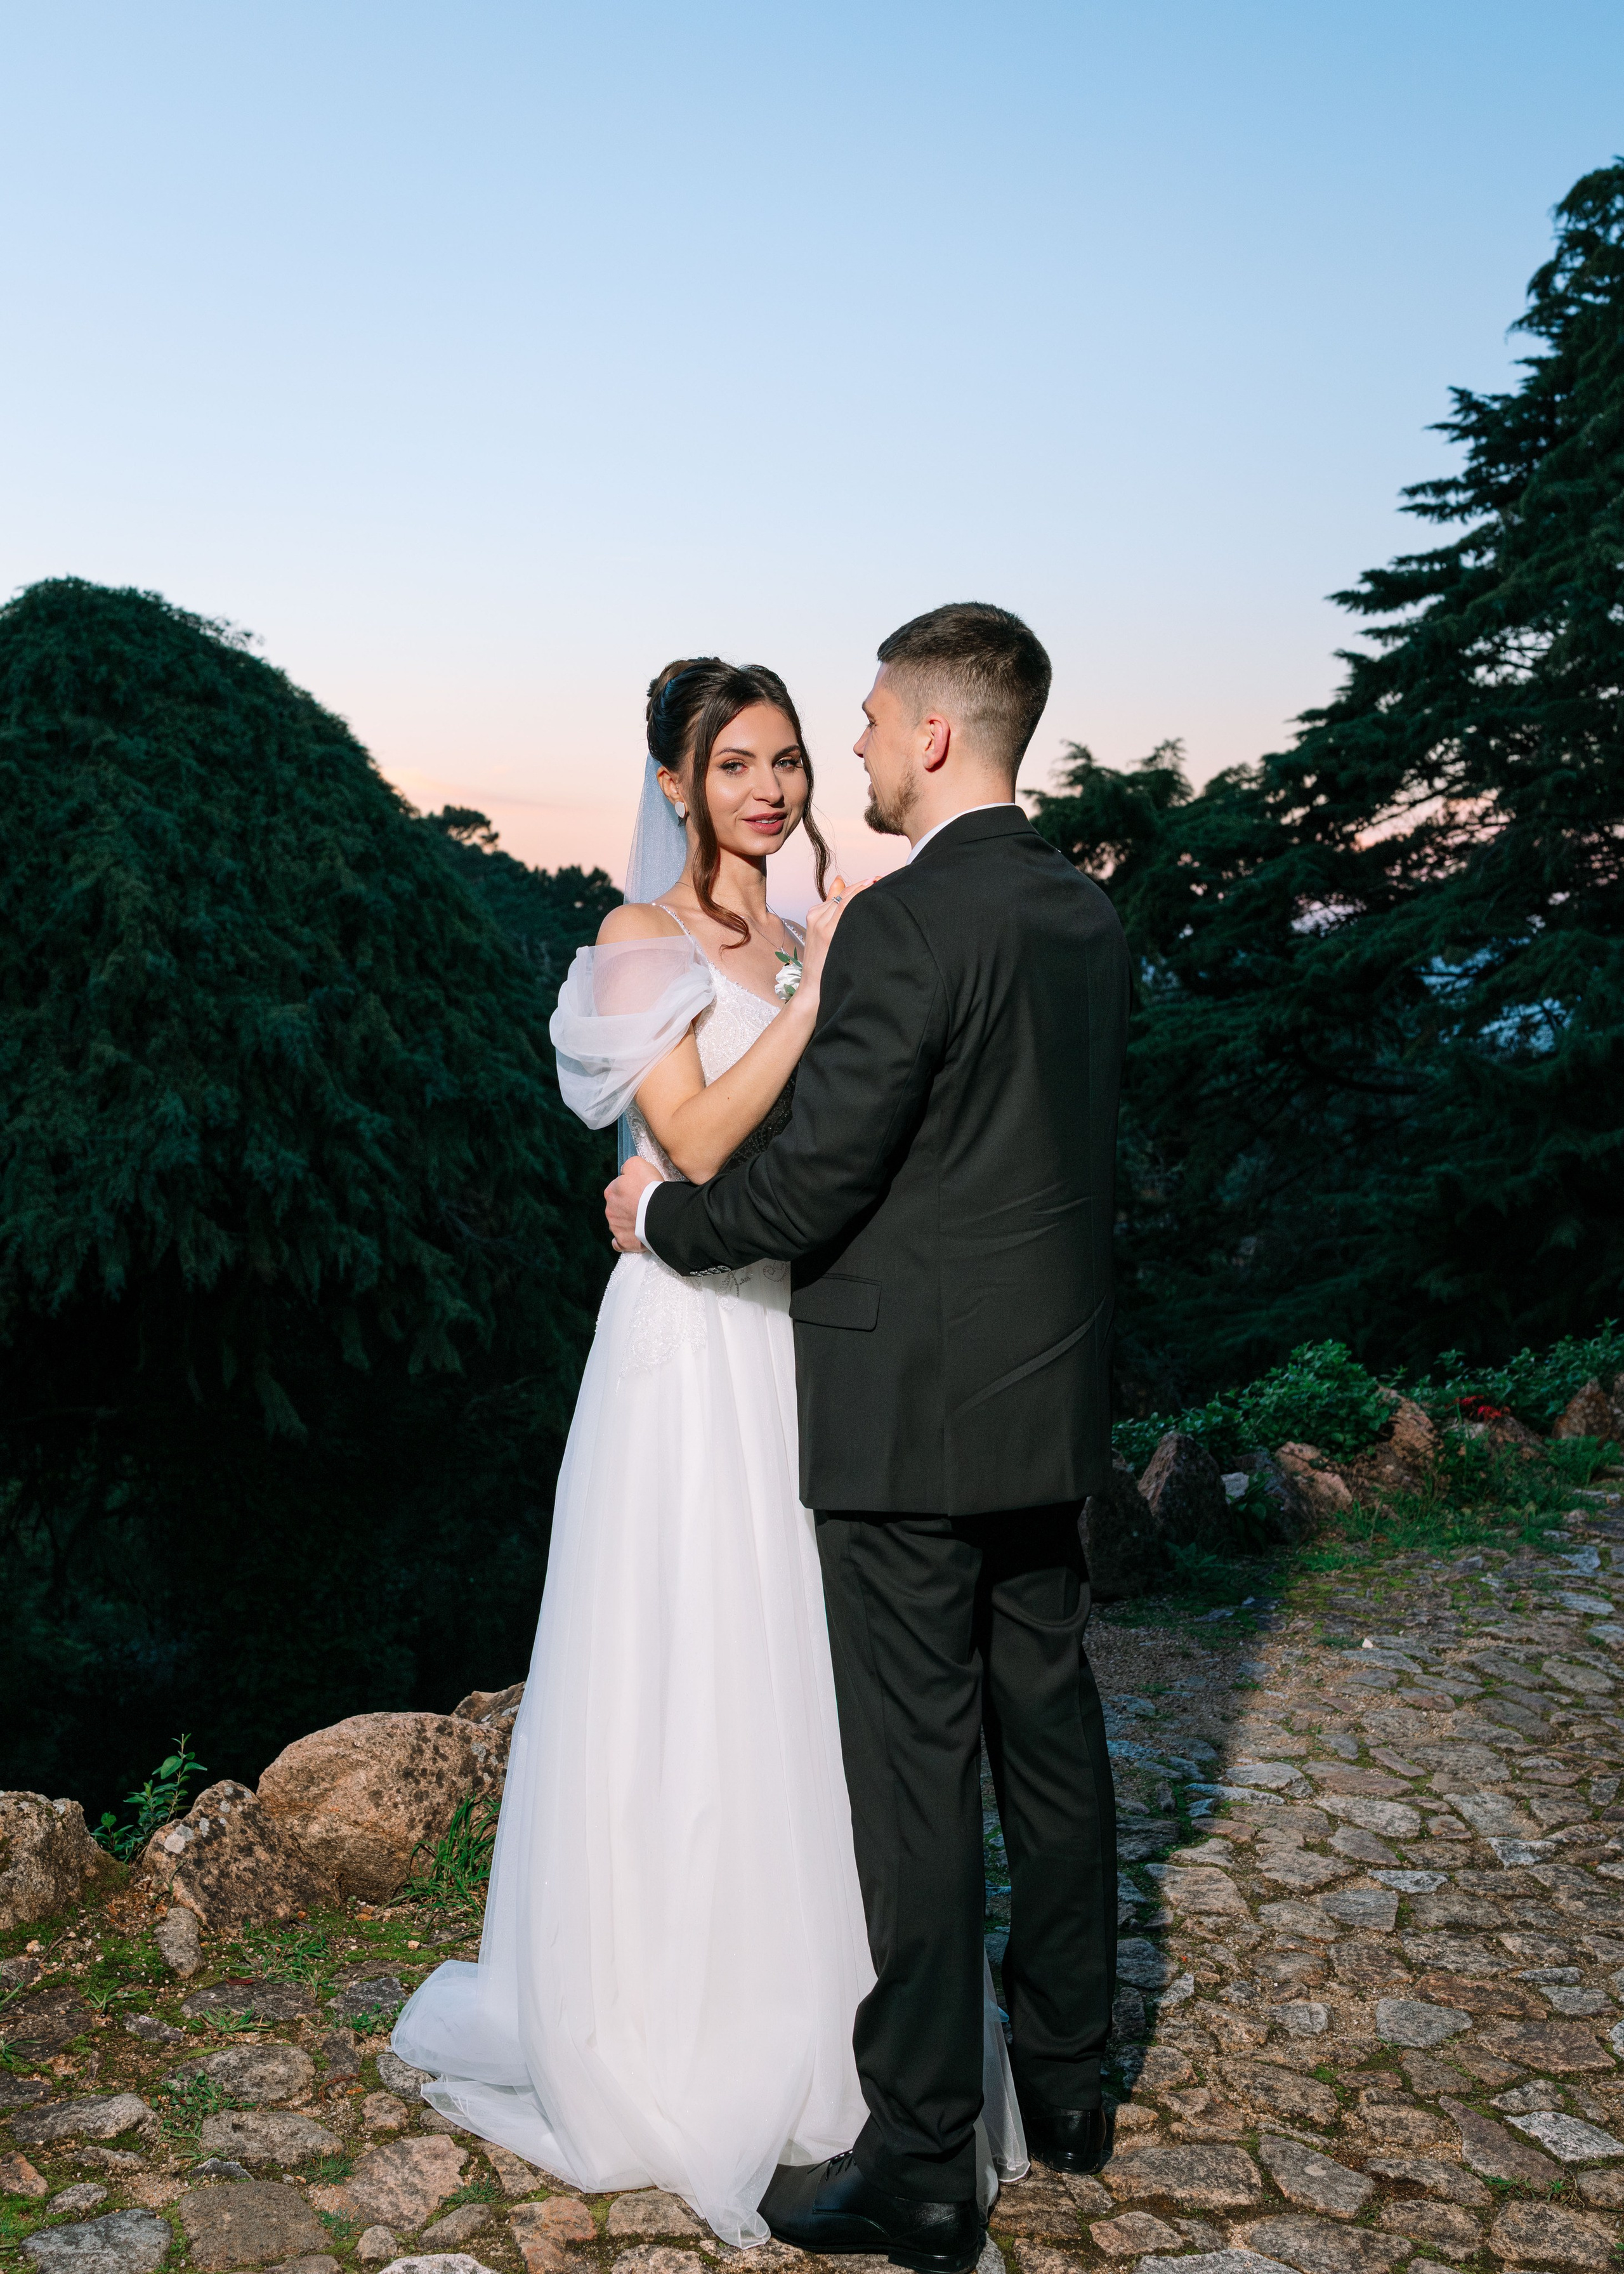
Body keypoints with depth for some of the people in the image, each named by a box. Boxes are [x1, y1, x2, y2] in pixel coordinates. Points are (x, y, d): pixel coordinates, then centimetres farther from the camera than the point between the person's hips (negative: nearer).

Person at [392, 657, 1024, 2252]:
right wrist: (819, 994, -19)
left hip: (803, 1333, 6)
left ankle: (803, 1988, 33)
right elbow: (697, 1141, -18)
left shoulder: (806, 947, 12)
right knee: (682, 1674, 3)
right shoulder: (640, 941, -7)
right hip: (693, 1341, -6)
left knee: (805, 1664, 14)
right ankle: (662, 2015, 23)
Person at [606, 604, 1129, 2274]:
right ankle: (1068, 2080, 36)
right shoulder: (1089, 917, 8)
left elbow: (812, 1182, -19)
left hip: (911, 1414, -8)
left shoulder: (904, 922, -19)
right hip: (1049, 1397, 9)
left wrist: (661, 1217, 1)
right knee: (1051, 1730, 18)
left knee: (917, 1774, 2)